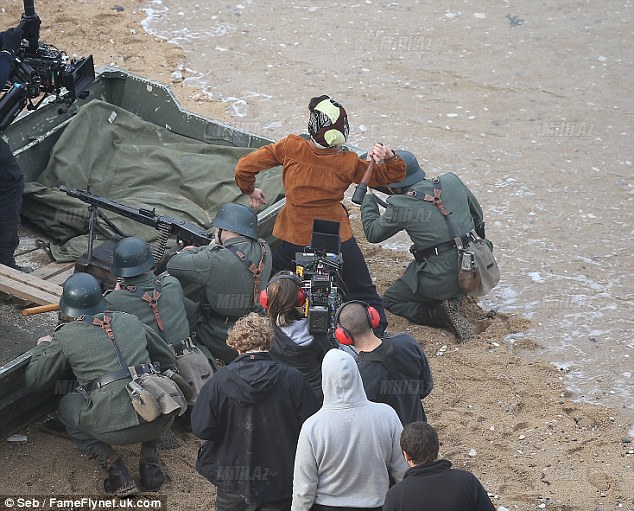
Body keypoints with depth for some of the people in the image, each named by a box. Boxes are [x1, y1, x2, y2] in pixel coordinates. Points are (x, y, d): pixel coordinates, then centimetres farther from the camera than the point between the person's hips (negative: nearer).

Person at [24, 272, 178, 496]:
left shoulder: (65, 336, 6)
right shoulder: (129, 320, 16)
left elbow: (33, 381, 17)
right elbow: (167, 359, 25)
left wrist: (42, 347, 35)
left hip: (114, 428, -3)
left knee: (66, 406, 27)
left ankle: (115, 469, 11)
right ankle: (149, 462, 22)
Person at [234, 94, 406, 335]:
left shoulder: (290, 147, -14)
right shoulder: (349, 163, -13)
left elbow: (244, 167, -8)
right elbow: (390, 176, -1)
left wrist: (250, 190, 12)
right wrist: (390, 159, -23)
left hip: (293, 241, 0)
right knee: (364, 296, 15)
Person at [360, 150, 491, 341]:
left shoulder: (401, 205, -13)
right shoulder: (452, 182, 2)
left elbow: (372, 233, 2)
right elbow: (477, 216, 16)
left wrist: (367, 198, 14)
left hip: (441, 279, -6)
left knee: (391, 300, 17)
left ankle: (438, 314, -5)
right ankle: (453, 299, 12)